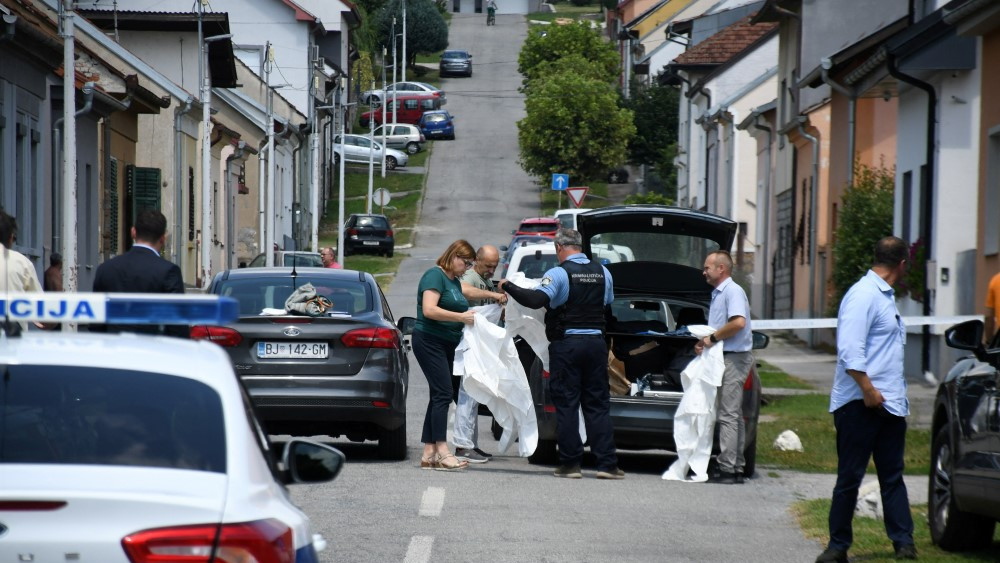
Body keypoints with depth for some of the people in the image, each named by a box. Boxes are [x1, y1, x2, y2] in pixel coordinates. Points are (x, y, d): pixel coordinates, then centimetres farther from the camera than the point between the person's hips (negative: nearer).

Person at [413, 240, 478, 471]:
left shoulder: (455, 281, 18)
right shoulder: (435, 276, -11)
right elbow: (429, 310, -22)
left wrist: (470, 317, 5)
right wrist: (461, 317, -22)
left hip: (446, 345, 10)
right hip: (429, 341, -10)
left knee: (439, 396, 7)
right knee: (443, 394, -16)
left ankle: (429, 453, 7)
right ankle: (442, 452, -21)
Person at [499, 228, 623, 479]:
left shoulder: (559, 273, -10)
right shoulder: (602, 273, 7)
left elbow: (537, 299, -21)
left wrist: (508, 287, -10)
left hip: (566, 344, -4)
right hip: (596, 343, 4)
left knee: (566, 404, 2)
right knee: (598, 404, 8)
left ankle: (570, 463, 1)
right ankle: (607, 463, 3)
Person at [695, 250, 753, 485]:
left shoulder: (732, 291, -12)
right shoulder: (717, 294, 20)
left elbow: (739, 323, -26)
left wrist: (713, 338, -16)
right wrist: (705, 342, 10)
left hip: (734, 359, -11)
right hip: (724, 358, 11)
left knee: (728, 416, -11)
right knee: (733, 415, 11)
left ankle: (727, 468, -13)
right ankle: (736, 467, 14)